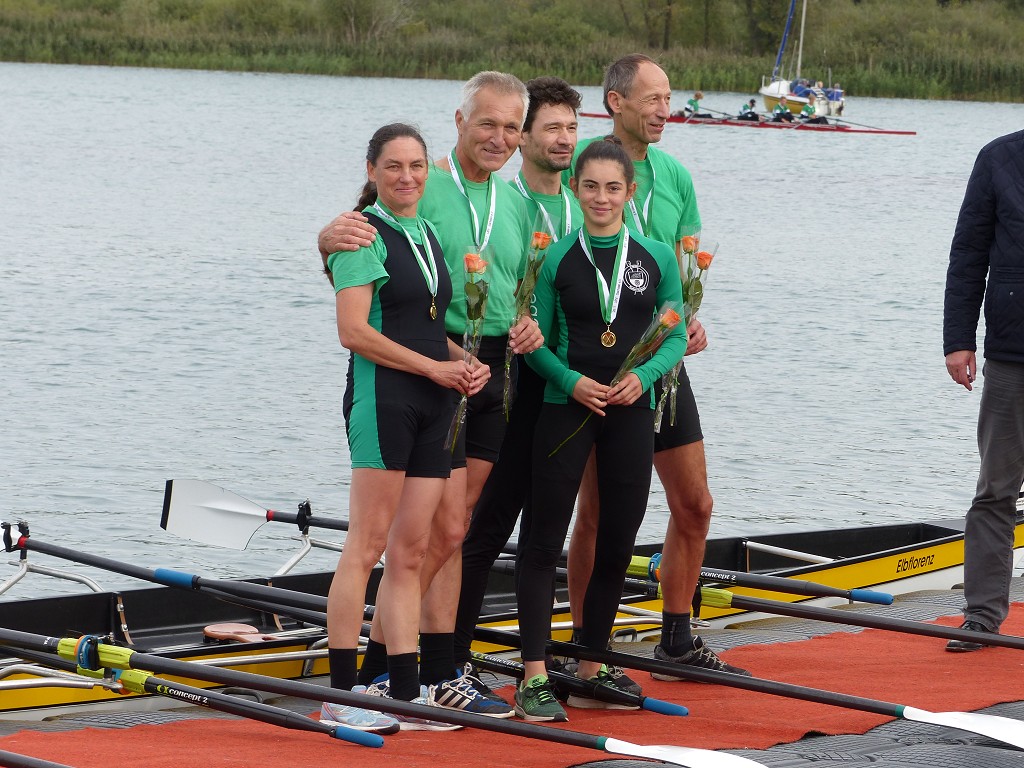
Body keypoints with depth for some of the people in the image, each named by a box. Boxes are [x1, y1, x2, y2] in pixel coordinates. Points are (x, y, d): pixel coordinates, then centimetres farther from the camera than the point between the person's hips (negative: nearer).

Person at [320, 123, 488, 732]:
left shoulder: (428, 235, 18)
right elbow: (354, 330, -15)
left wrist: (468, 362, 7)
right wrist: (433, 367, -13)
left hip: (434, 406, 8)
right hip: (383, 396, -8)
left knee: (410, 552, 7)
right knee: (367, 546, -9)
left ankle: (406, 695, 9)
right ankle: (341, 694, -7)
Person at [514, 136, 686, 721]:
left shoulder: (657, 257, 3)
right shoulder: (556, 259, -2)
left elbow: (675, 337, 6)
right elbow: (536, 343, 1)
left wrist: (643, 375, -11)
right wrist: (572, 381, -16)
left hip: (631, 411, 2)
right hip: (566, 408, -2)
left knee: (618, 542, 7)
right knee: (545, 539, -5)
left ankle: (592, 668, 20)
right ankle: (535, 677, -3)